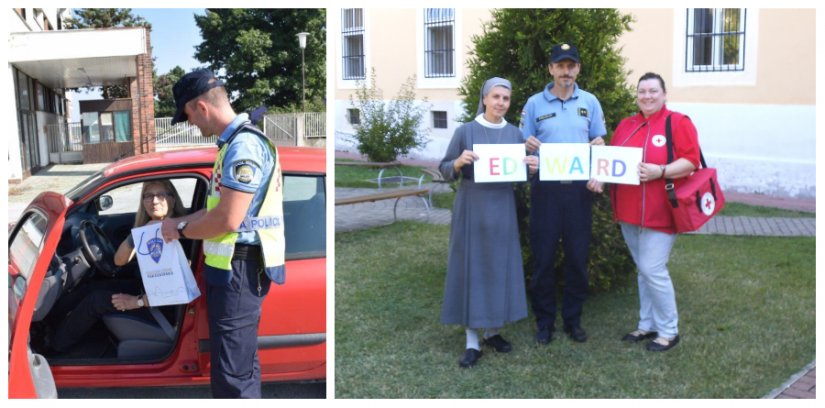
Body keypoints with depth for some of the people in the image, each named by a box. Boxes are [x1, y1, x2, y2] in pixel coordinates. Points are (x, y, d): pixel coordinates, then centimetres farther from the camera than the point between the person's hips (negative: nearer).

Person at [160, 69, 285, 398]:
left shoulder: (244, 146, -19)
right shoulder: (237, 143, 14)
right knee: (241, 362, 21)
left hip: (239, 270, -11)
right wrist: (179, 222, 13)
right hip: (235, 268, 11)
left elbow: (227, 220, -24)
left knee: (231, 372, -4)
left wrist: (181, 230, -9)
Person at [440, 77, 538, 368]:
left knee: (500, 266, 7)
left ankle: (492, 331, 23)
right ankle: (472, 342, 6)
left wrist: (532, 168, -10)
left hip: (502, 210, 3)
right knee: (471, 267, -1)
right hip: (472, 210, -3)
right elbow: (445, 170, -1)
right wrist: (459, 162, -22)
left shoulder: (514, 133, 7)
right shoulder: (465, 131, -3)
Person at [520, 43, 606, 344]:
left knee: (577, 256, 7)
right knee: (543, 257, 3)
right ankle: (545, 321, 15)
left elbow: (599, 142, 9)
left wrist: (597, 145, -14)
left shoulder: (590, 102, 7)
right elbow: (523, 147, 3)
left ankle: (573, 319, 21)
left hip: (579, 188, 1)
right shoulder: (535, 103, 2)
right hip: (545, 188, -1)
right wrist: (529, 145, -20)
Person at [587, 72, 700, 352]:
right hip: (629, 211, 6)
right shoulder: (626, 125, 12)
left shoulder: (678, 123, -5)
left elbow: (690, 162, -12)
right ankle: (648, 325, 25)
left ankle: (669, 331, 8)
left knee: (653, 270, -7)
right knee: (643, 271, 14)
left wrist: (660, 171, -25)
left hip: (659, 212, -6)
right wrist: (600, 178, -3)